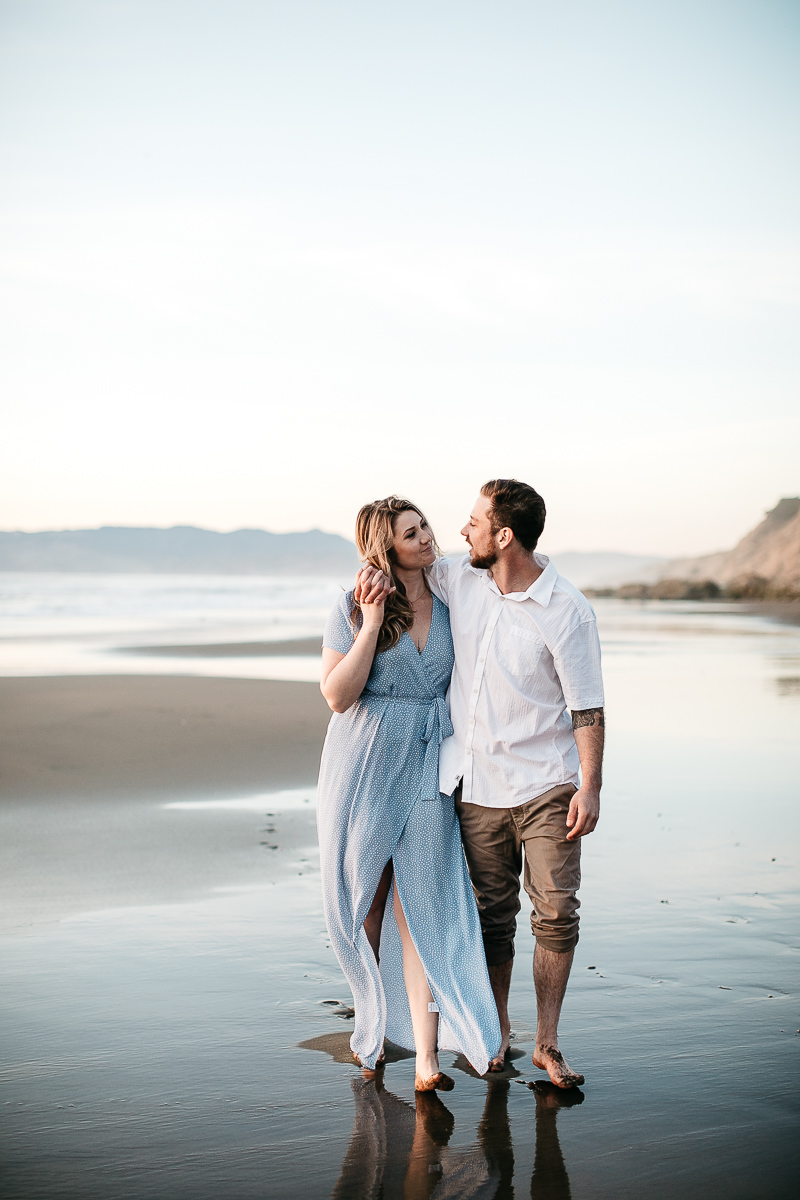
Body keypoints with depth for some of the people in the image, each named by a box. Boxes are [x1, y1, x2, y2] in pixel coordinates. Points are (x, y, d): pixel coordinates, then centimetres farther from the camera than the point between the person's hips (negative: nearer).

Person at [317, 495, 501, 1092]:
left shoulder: (451, 601, 4)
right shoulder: (353, 610, -6)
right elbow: (337, 695, -12)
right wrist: (372, 624, -18)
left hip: (427, 773, 1)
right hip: (364, 772, -1)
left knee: (421, 909, -6)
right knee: (366, 906, 12)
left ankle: (426, 1056, -7)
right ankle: (374, 1025, 33)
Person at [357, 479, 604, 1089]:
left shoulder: (567, 610, -13)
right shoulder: (458, 579, 1)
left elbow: (587, 707, -10)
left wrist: (591, 787, -15)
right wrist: (377, 568, -2)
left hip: (546, 785, -4)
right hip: (477, 784, 4)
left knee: (557, 911, -6)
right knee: (493, 913, 10)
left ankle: (548, 1042, 6)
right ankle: (498, 1031, 25)